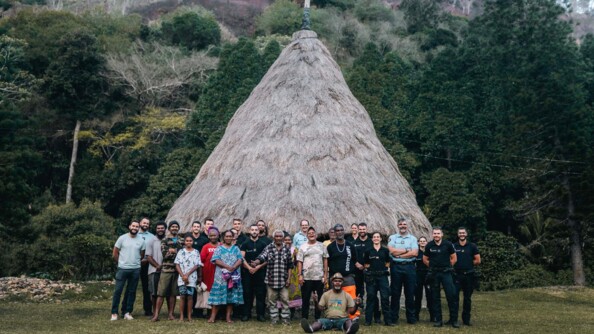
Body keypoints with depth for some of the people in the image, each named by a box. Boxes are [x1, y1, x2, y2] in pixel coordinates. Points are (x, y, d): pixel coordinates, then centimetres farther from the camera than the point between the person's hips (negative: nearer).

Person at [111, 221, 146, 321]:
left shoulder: (141, 241, 5)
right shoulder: (122, 238, -1)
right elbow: (115, 253, 3)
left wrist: (135, 263, 12)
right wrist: (120, 263, 8)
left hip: (135, 269, 3)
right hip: (122, 269, -2)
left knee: (131, 292, 6)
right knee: (118, 290, -3)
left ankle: (127, 312, 14)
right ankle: (114, 313, 4)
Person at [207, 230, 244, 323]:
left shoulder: (236, 248, 14)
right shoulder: (219, 248, 7)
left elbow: (240, 260, 3)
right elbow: (216, 260, -7)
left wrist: (233, 268, -16)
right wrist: (228, 267, -17)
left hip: (234, 276, 3)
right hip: (221, 276, -2)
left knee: (232, 297, 2)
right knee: (218, 296, -5)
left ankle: (228, 316, 8)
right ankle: (213, 316, -2)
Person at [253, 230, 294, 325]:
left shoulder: (287, 250, 7)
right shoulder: (268, 248, 2)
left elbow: (290, 265, 9)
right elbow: (262, 257, -14)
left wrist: (288, 278, 3)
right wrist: (256, 262, -35)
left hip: (283, 281, 1)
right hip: (271, 280, -1)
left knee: (285, 300, 1)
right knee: (272, 300, 6)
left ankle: (285, 318, 11)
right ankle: (274, 319, 16)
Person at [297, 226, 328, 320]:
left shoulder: (321, 246, 7)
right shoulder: (303, 247, 4)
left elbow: (325, 260, 7)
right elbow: (299, 262, 1)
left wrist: (325, 274, 1)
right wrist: (300, 275, -8)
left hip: (319, 277, 1)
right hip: (306, 278, -1)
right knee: (305, 299, 4)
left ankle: (318, 318, 18)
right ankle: (304, 319, 12)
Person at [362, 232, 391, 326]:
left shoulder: (385, 250, 6)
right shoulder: (368, 251, 5)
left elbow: (387, 263, 14)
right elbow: (365, 264, 9)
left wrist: (385, 268, 1)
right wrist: (372, 267, -4)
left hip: (382, 275, 0)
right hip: (371, 276, 0)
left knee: (385, 297, -3)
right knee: (371, 297, 3)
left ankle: (388, 320, 3)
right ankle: (368, 320, 8)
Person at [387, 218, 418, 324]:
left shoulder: (413, 238, 8)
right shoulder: (392, 237, 8)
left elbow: (414, 253, -7)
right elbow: (392, 251, -9)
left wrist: (399, 254, -10)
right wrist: (407, 250, -7)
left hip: (409, 267, 1)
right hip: (396, 267, 0)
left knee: (410, 293, 4)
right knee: (395, 293, 3)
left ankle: (411, 317, 13)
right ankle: (393, 318, 9)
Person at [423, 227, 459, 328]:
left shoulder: (448, 244, -3)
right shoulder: (429, 246, 1)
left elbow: (453, 258, 7)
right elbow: (425, 260, 12)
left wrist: (448, 267, 6)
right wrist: (433, 266, 9)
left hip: (446, 273, -2)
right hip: (434, 273, 2)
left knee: (451, 295, -8)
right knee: (435, 297, 4)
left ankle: (454, 320, 2)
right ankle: (438, 320, 12)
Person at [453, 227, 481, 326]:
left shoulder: (472, 246, 5)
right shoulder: (453, 246, 6)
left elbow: (478, 261, 4)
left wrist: (468, 265, 2)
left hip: (469, 275, 1)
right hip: (457, 275, 0)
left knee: (467, 298, 7)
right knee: (454, 296, -8)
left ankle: (466, 319, 15)